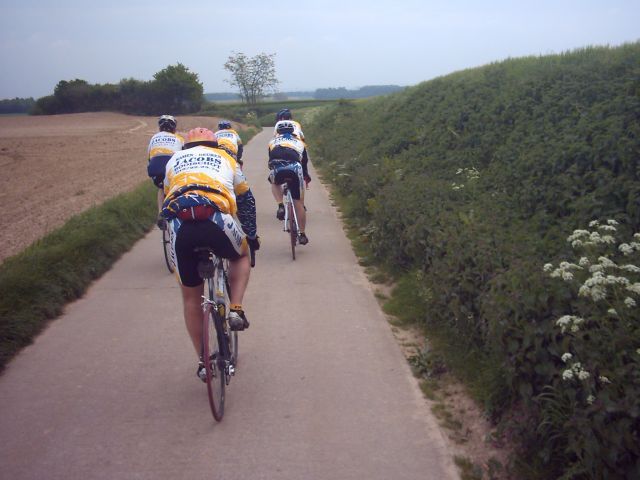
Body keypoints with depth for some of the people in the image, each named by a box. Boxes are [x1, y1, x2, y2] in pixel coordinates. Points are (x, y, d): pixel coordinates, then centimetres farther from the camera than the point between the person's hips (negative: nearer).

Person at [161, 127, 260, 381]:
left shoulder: (174, 160, 33)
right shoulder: (225, 158, 30)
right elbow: (246, 199, 35)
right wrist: (252, 235, 47)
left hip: (179, 225, 1)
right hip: (216, 219, -1)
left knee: (191, 296, 20)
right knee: (241, 257, 34)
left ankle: (203, 361, 26)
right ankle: (235, 310, 14)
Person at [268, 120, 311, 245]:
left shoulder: (273, 142, 33)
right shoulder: (299, 142, 34)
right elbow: (304, 162, 40)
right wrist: (306, 178, 57)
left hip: (277, 169, 0)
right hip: (294, 168, 0)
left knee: (274, 183, 38)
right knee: (299, 204, 14)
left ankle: (280, 206, 16)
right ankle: (302, 235, 16)